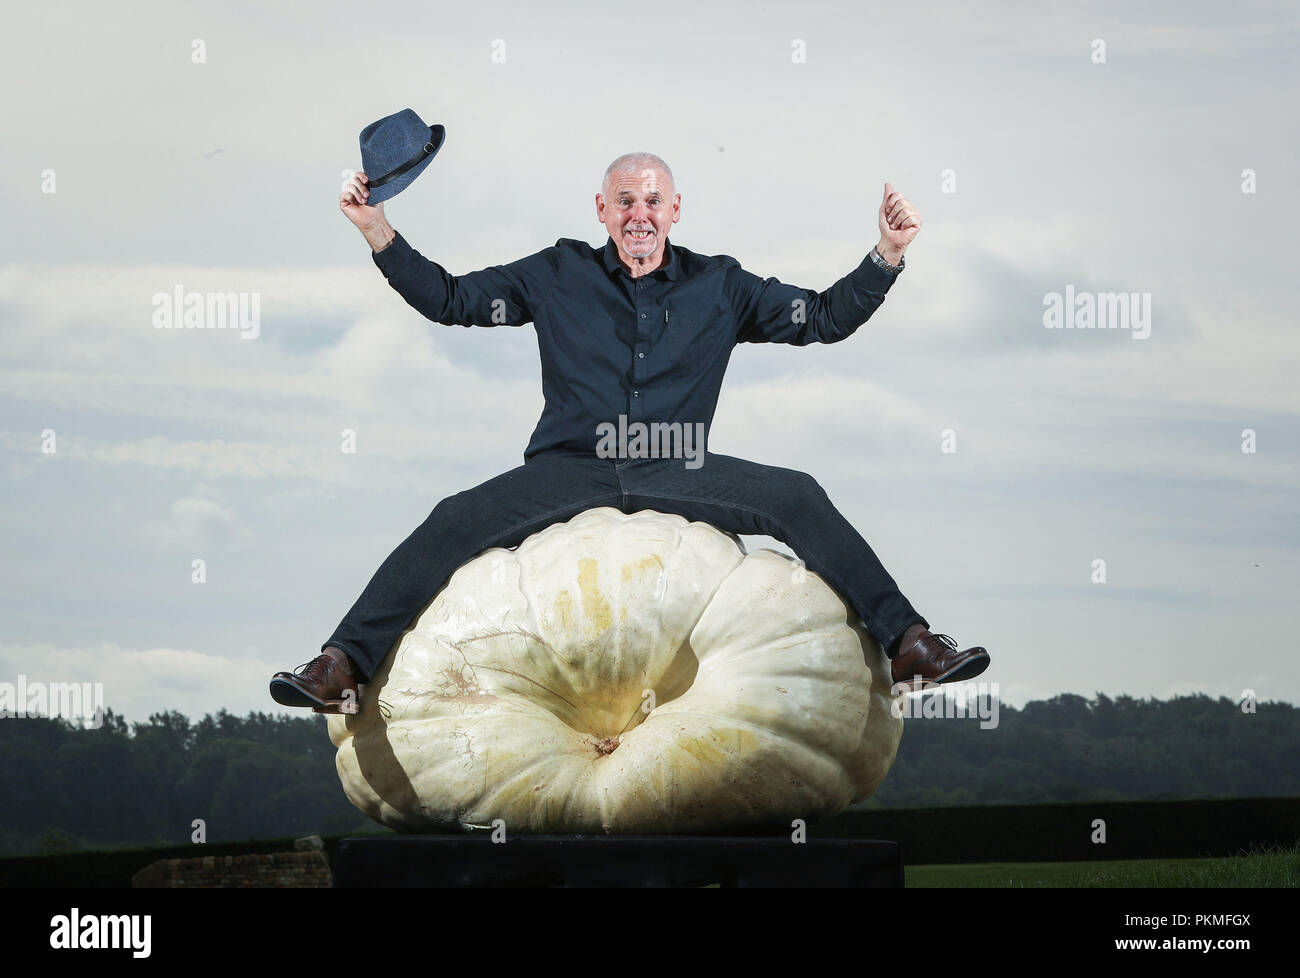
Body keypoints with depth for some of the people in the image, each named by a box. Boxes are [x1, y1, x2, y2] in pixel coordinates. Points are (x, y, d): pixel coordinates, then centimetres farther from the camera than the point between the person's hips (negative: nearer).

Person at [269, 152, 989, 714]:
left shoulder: (720, 286, 13)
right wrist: (377, 232, 2)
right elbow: (448, 299, 13)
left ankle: (907, 645, -22)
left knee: (799, 498, -22)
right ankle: (341, 666, -26)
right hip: (569, 468, 0)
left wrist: (888, 252, 3)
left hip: (676, 473, 0)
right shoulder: (557, 275, 12)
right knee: (452, 524, -25)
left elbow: (827, 317, 16)